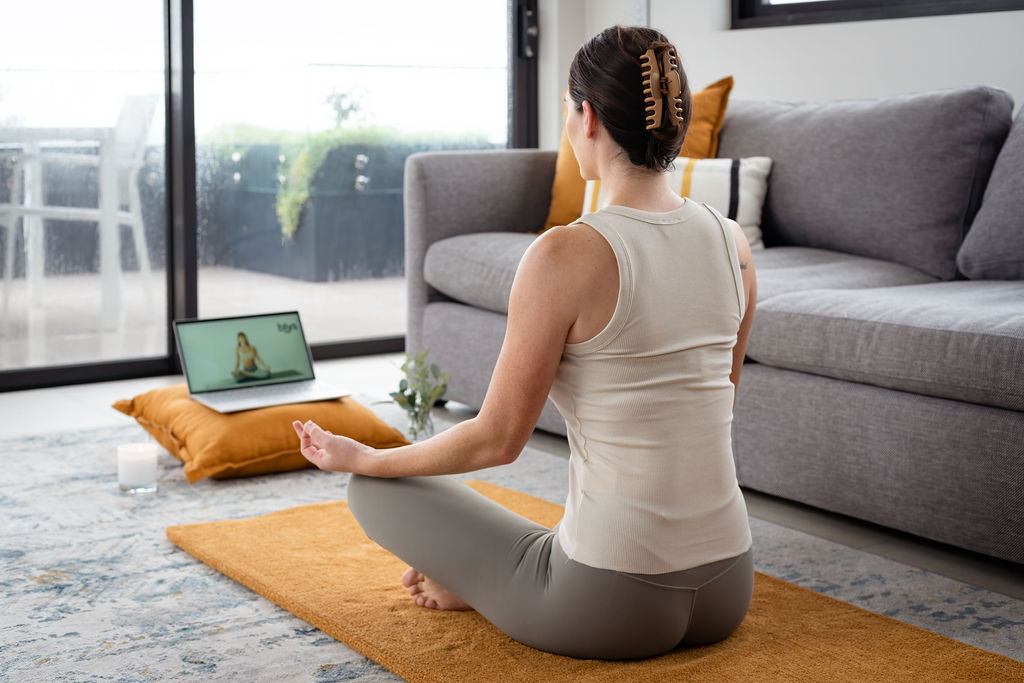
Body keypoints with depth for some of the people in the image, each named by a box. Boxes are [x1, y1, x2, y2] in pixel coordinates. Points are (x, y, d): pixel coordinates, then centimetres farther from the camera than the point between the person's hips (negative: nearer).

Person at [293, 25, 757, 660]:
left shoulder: (568, 255, -18)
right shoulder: (734, 244, 1)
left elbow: (497, 439, -11)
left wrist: (361, 457, 6)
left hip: (613, 609, -6)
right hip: (728, 596, 6)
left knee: (374, 487, 11)